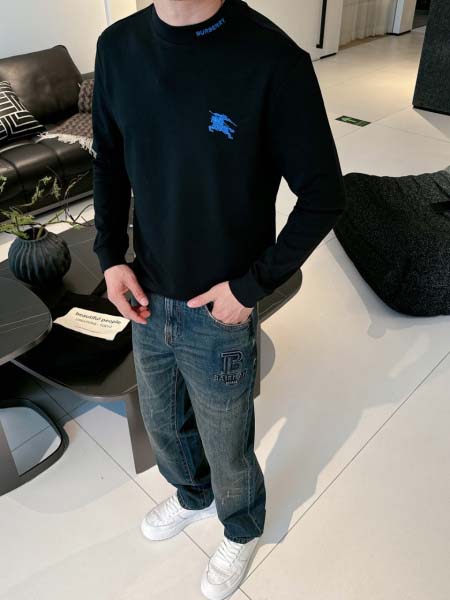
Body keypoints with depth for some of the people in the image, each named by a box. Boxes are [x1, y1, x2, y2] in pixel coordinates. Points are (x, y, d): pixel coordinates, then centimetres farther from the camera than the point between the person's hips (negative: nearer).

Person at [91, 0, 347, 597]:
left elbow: (323, 196, -13)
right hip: (147, 300, 5)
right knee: (163, 424, 27)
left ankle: (243, 530, 52)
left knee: (227, 447, 18)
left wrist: (252, 287, -16)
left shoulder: (273, 60, -21)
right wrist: (111, 256, -2)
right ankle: (192, 494, 61)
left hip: (220, 313, -5)